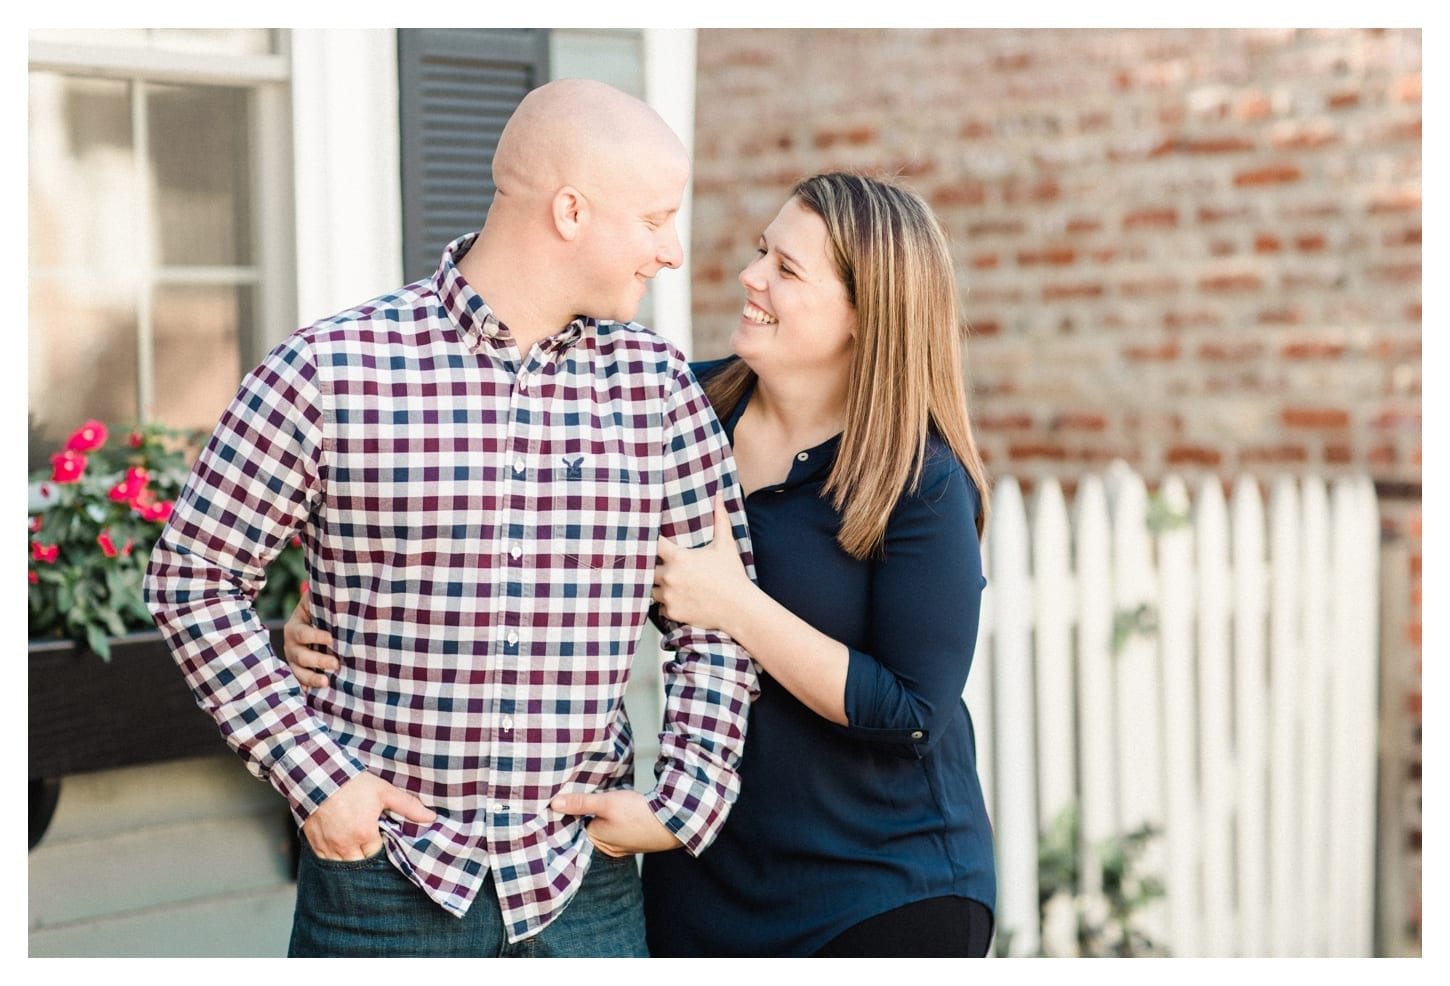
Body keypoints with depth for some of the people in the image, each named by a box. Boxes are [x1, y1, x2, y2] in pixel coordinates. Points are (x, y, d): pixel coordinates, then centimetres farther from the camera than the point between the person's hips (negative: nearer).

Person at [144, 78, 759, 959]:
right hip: (383, 878, -3)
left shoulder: (658, 386, 2)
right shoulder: (333, 370, -8)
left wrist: (687, 799, -1)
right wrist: (313, 774, -8)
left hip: (587, 884, 3)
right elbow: (193, 576, -2)